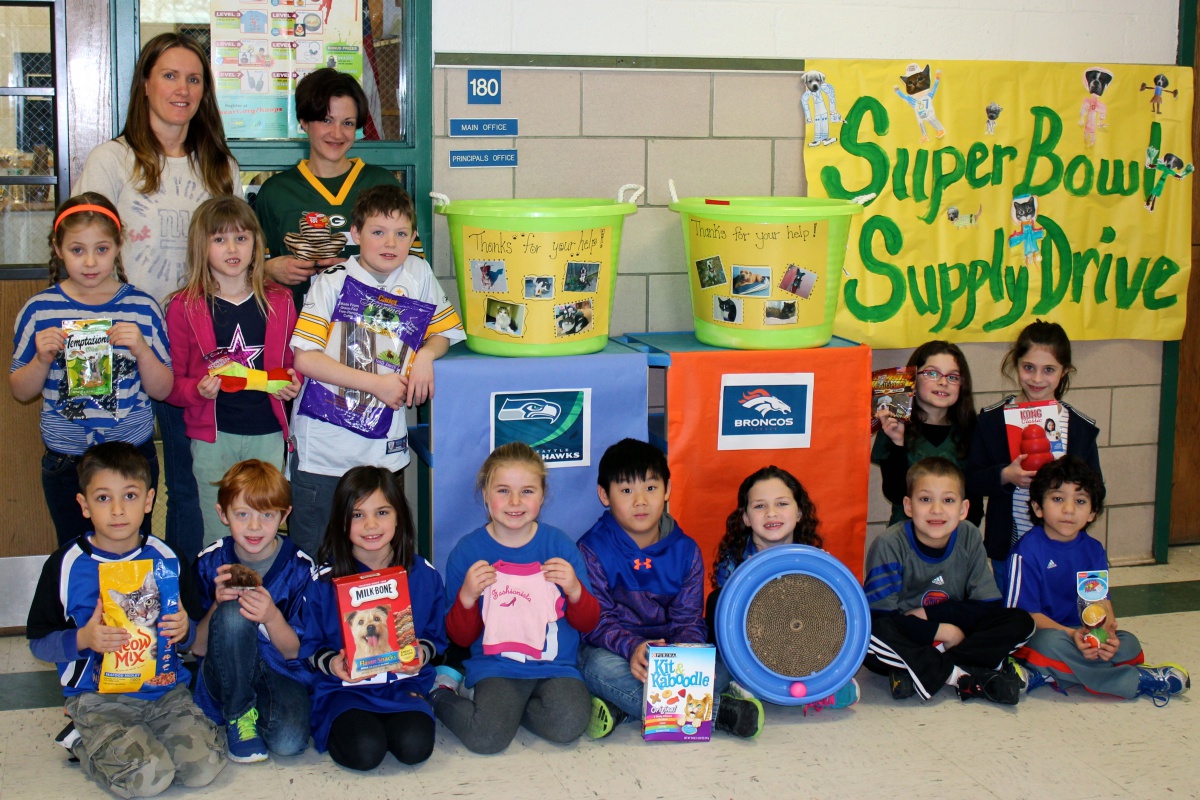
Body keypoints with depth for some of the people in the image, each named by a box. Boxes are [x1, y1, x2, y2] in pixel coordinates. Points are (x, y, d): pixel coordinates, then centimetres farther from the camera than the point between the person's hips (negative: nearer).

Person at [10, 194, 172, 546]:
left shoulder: (142, 308, -4)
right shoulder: (39, 310, -3)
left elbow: (162, 390, -1)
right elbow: (20, 392, 4)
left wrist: (142, 351, -17)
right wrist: (42, 359, -14)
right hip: (66, 463, 0)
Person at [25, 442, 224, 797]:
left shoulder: (165, 558, 4)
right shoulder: (66, 565, -4)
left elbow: (191, 631, 12)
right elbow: (39, 641, 0)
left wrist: (184, 631, -11)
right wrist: (83, 639, -18)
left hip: (166, 689, 3)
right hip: (99, 697, -3)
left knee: (205, 766, -18)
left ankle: (143, 739, 10)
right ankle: (82, 742, 6)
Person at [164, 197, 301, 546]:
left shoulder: (279, 302, 6)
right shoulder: (185, 307, -1)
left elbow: (292, 364, 18)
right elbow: (170, 382, 1)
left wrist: (293, 384, -3)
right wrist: (198, 389, -18)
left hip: (267, 434, 2)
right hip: (213, 438, -2)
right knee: (220, 539, 5)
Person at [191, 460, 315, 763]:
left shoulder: (300, 567, -8)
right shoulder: (210, 563, -6)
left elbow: (295, 651, -6)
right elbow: (197, 647, -4)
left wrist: (272, 617, -27)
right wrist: (218, 607, -23)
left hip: (282, 674, -1)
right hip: (226, 678, 1)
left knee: (289, 741, -31)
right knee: (232, 613, -30)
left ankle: (258, 711, 5)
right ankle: (238, 716, -12)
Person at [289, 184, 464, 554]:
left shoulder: (419, 274, 4)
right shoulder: (333, 283, -6)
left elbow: (446, 330, 15)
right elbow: (304, 358, -14)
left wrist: (425, 355, -8)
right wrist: (376, 384, -17)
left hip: (384, 447, 3)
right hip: (324, 445, -3)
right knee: (314, 555, 4)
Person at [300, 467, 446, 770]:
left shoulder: (424, 575, 0)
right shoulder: (326, 580, -5)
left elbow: (436, 637, 9)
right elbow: (309, 645, 2)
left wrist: (422, 654, -13)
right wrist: (331, 663, -19)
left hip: (405, 685, 2)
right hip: (346, 688, -2)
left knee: (415, 746, -25)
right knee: (364, 751, -27)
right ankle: (345, 725, 7)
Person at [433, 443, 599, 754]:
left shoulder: (559, 544, 3)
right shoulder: (467, 551, 0)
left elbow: (588, 623, 7)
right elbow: (461, 638, 3)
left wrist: (575, 590, -13)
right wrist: (467, 597, -15)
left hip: (555, 667, 2)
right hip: (494, 668, -2)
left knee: (568, 725, -27)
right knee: (487, 737, -26)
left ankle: (488, 701, -1)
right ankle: (441, 692, 5)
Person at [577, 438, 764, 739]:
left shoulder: (686, 550, 4)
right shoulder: (592, 549, -6)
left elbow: (688, 619, 1)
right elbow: (596, 620, -13)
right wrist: (631, 647, -34)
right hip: (614, 648, -3)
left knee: (720, 667, -24)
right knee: (600, 667, -37)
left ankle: (621, 706, -27)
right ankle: (714, 708, -30)